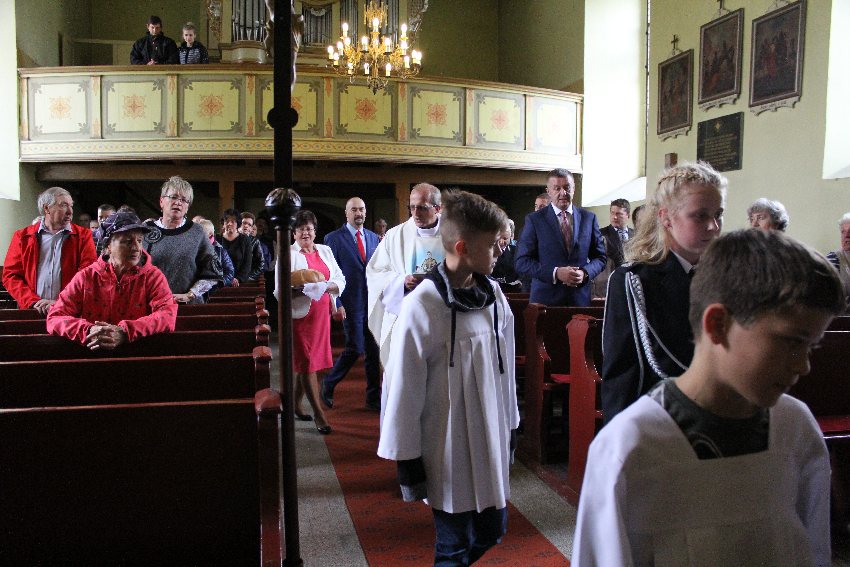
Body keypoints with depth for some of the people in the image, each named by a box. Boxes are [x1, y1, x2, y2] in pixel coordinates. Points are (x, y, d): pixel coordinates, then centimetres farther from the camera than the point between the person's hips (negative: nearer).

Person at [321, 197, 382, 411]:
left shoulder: (373, 237, 13)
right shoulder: (334, 238, -3)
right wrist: (337, 303, -12)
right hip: (351, 303, -5)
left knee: (374, 351, 7)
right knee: (355, 349, -5)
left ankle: (373, 398, 17)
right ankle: (328, 384, 19)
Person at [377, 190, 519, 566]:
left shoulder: (494, 296, 0)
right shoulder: (422, 306, -18)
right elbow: (405, 389, -13)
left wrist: (510, 428, 15)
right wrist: (407, 461, -8)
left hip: (491, 440, 6)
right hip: (448, 450, -6)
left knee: (492, 530, 18)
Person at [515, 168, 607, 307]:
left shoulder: (589, 218, 6)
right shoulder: (534, 220, -3)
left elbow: (600, 257, 10)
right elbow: (521, 262, -6)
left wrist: (585, 273, -11)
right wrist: (555, 273, -18)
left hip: (581, 299, 2)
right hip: (545, 299, -2)